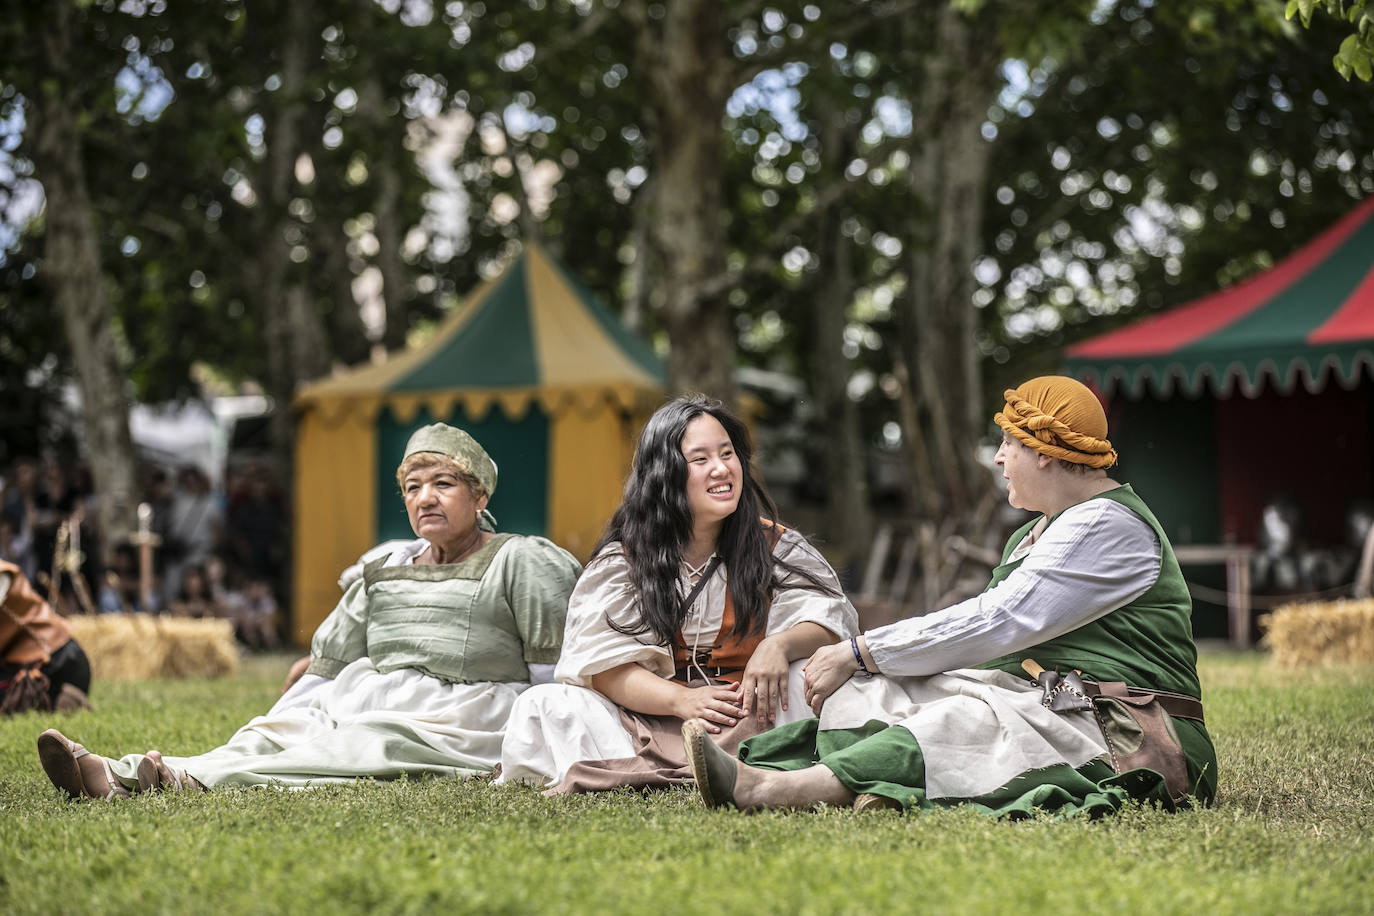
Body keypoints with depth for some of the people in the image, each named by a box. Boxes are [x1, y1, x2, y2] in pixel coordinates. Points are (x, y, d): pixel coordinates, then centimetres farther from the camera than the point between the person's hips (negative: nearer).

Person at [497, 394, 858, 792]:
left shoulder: (776, 547, 8)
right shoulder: (621, 559, 5)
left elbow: (831, 616, -4)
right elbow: (603, 663, -6)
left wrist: (780, 645, -27)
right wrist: (680, 700, -24)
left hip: (748, 721, 0)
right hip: (650, 721, 0)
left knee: (810, 677, -30)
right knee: (540, 706, -19)